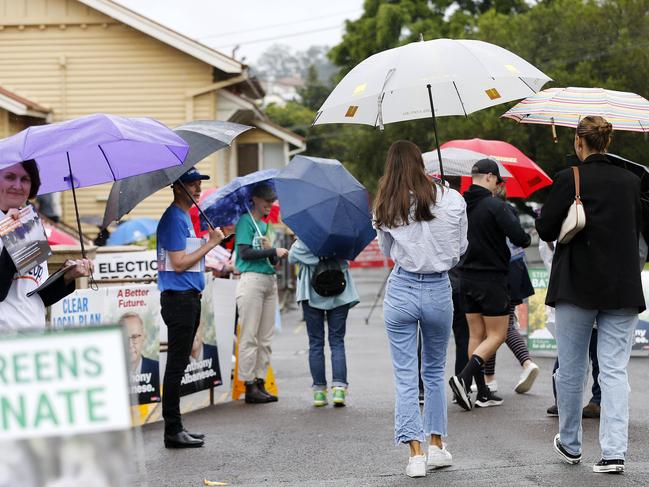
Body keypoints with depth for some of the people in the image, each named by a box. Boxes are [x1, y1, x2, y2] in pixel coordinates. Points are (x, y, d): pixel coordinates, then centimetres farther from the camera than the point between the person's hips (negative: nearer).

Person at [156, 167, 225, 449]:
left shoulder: (185, 217, 18)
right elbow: (178, 263, -18)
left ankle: (176, 428, 17)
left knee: (179, 365, 12)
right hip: (178, 298, -10)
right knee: (176, 366, -7)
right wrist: (211, 243, -13)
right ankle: (173, 431, -4)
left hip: (190, 296, 10)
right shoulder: (173, 219, -13)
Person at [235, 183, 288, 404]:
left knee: (266, 337, 6)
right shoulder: (246, 221, -2)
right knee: (249, 336, -6)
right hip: (252, 279, -8)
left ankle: (260, 383, 9)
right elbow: (244, 252, -13)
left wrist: (271, 252, -2)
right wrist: (273, 251, -11)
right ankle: (250, 386, -5)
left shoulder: (266, 225, 20)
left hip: (270, 280, 8)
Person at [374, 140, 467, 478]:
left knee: (405, 376, 3)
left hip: (401, 291, -1)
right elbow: (460, 248, 5)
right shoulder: (451, 200, -6)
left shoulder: (385, 208, -3)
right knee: (434, 371, 19)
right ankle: (436, 444, 20)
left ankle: (416, 452, -3)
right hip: (439, 291, 1)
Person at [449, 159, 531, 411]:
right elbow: (519, 238, -20)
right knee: (497, 334, 1)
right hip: (492, 278, -7)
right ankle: (464, 378, -16)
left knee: (476, 335, 11)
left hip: (467, 278, 7)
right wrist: (527, 238, 2)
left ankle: (483, 393, 12)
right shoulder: (496, 205, -15)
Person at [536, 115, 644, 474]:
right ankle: (614, 451, -8)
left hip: (577, 286, -3)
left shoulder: (568, 180, -9)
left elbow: (545, 229, -5)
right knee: (614, 370, 2)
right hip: (623, 288, 3)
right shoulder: (631, 181, 4)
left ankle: (570, 445, 24)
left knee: (571, 370, 12)